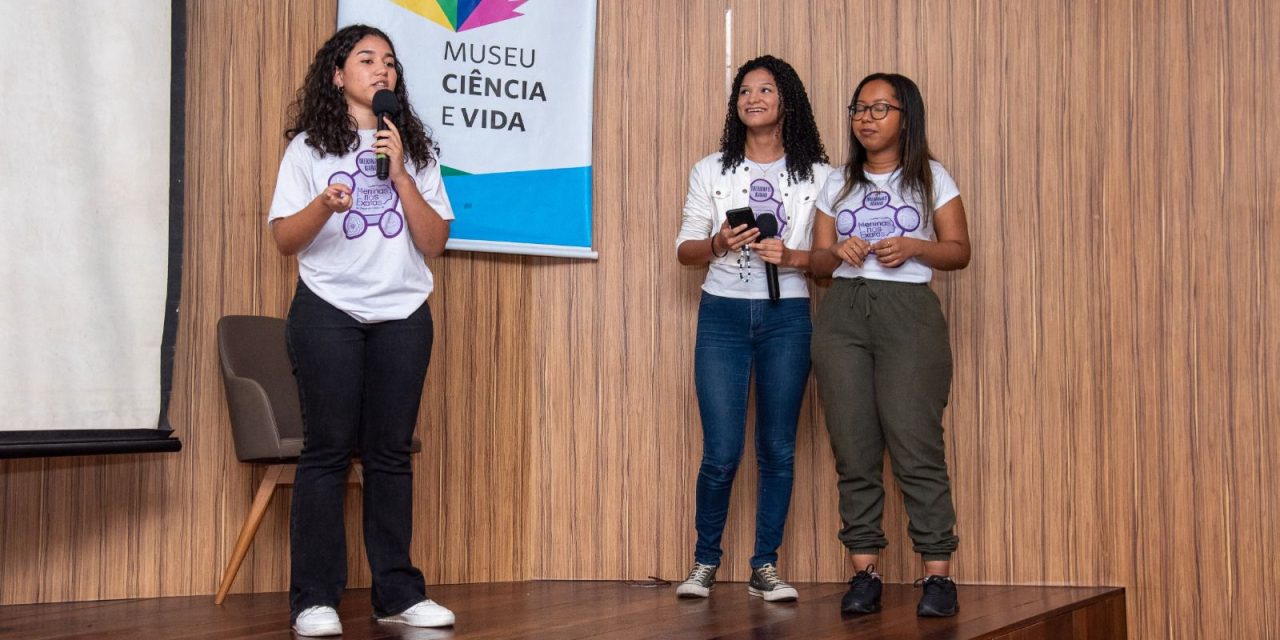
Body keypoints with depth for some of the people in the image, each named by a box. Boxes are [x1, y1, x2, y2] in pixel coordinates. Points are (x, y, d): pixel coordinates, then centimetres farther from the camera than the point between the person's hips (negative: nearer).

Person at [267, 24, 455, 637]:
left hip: (402, 315, 2)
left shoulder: (416, 149, 11)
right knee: (328, 449, -4)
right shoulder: (310, 146, 5)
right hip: (329, 314, -2)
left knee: (391, 453, 3)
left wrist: (400, 173, -7)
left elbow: (434, 242, 3)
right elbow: (284, 239, -1)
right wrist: (324, 206, -20)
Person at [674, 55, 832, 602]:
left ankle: (765, 567, 13)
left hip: (786, 316, 0)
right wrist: (717, 244, -11)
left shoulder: (817, 176, 6)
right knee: (722, 452, -5)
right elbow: (685, 249, 9)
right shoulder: (710, 171, 9)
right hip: (723, 315, 0)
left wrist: (791, 257, -15)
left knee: (777, 449, 3)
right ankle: (704, 563, 12)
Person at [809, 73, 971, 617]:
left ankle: (938, 573, -5)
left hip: (908, 312, -3)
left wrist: (914, 248, -12)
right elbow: (818, 261, 15)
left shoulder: (931, 178, 8)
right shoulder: (837, 184, 15)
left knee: (915, 446, -9)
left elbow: (959, 251, 6)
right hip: (842, 313, 3)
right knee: (854, 449, -1)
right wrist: (837, 250, -7)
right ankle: (864, 571, 4)